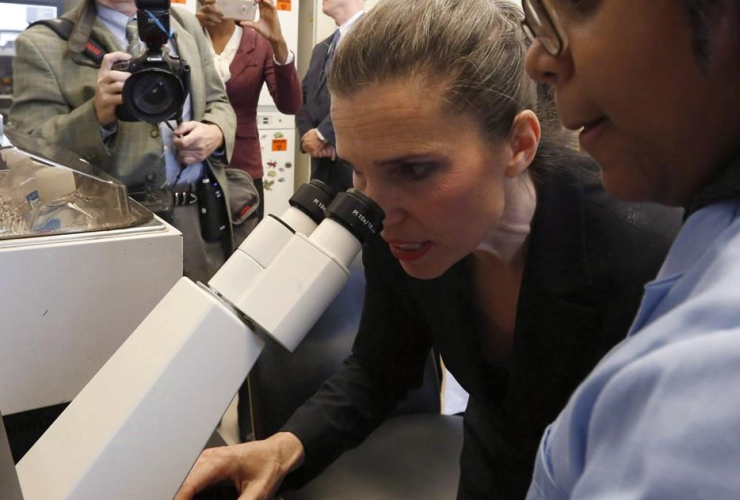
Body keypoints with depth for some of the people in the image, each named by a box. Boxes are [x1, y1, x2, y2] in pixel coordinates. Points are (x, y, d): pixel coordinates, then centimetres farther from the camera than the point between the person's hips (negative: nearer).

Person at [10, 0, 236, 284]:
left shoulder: (184, 24, 11)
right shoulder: (42, 44, -3)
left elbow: (217, 103, 16)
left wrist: (216, 132, -7)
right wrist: (97, 114, -26)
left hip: (201, 215, 4)